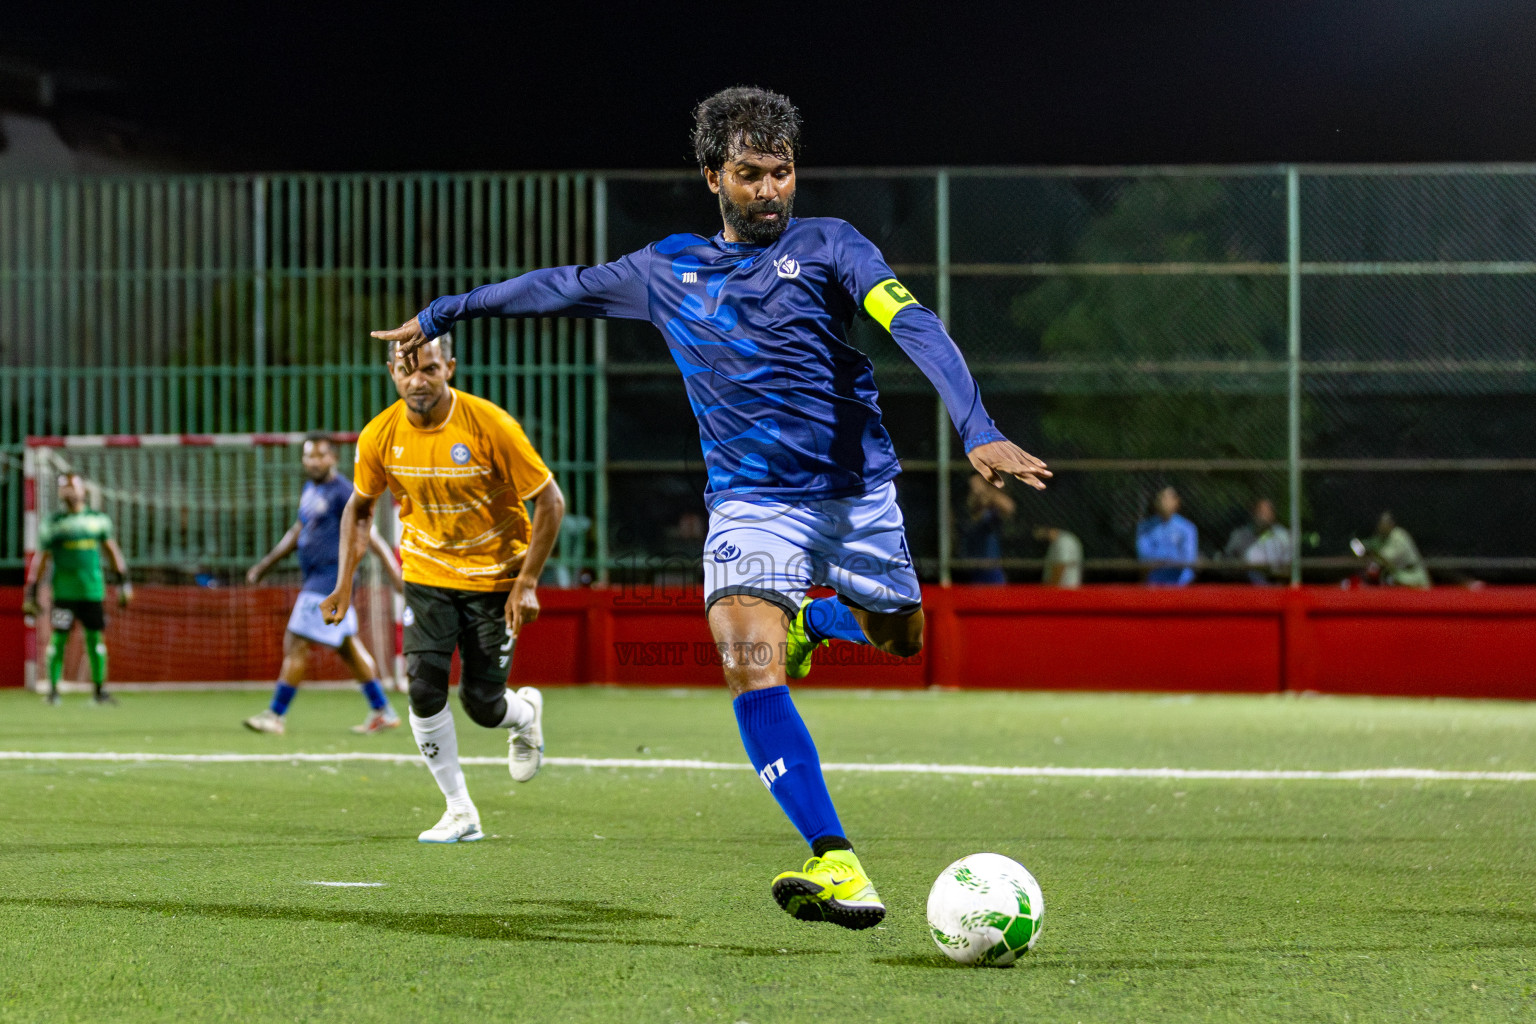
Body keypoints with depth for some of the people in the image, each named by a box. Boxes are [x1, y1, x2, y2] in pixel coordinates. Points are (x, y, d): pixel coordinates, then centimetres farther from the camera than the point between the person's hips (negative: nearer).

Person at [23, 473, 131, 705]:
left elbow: (112, 551, 17)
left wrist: (123, 582, 13)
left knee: (96, 638, 3)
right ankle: (53, 689, 4)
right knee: (58, 639, -4)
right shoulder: (53, 523, 2)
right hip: (63, 591, -2)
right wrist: (31, 593, 1)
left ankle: (100, 690, 10)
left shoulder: (98, 519, 9)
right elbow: (41, 559, 4)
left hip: (93, 589, 2)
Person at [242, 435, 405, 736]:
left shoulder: (343, 492, -13)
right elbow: (298, 531, 27)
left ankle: (276, 715, -4)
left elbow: (370, 537, -14)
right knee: (348, 647, 14)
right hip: (316, 578, 9)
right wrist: (266, 564, 28)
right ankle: (382, 712, 21)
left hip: (331, 579, -9)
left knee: (296, 644, -9)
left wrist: (397, 576, -16)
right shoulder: (310, 490, 14)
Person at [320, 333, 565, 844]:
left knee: (483, 705, -4)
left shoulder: (490, 426, -21)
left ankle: (525, 713, 36)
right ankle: (460, 812, 0)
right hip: (426, 571, 3)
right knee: (424, 687, -15)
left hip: (493, 576, -3)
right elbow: (360, 508, 8)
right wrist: (344, 584, -1)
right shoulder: (380, 436, -10)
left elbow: (550, 501, -13)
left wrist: (527, 583, -17)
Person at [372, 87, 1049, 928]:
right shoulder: (667, 270, 8)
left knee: (900, 639, 11)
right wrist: (441, 314, 31)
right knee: (748, 663, -22)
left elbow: (917, 329, -14)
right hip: (751, 502, 0)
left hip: (857, 492, 0)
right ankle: (836, 869, -30)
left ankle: (808, 624, 47)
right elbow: (562, 287, 23)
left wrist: (977, 431, -30)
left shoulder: (827, 247, -1)